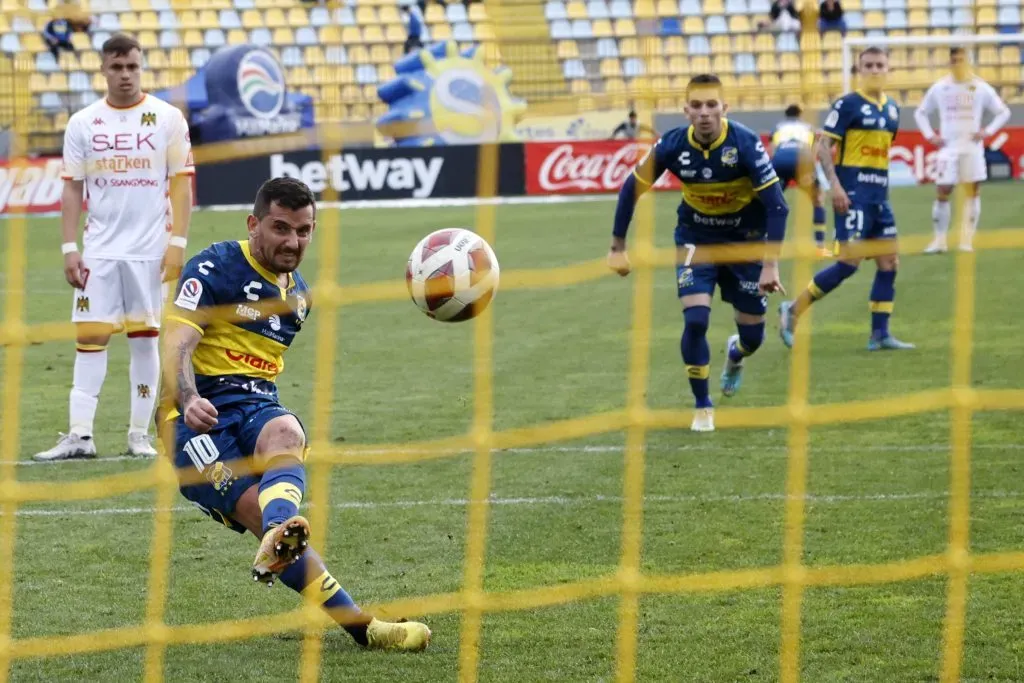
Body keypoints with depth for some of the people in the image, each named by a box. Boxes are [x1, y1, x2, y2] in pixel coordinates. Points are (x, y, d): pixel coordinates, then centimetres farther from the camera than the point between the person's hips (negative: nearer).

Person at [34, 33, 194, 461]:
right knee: (89, 336, -2)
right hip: (98, 249, 2)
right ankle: (80, 435, -2)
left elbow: (181, 184, 0)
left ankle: (139, 434, 9)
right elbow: (72, 189, 6)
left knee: (144, 337, 2)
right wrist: (69, 248, -1)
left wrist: (177, 243, -7)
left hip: (149, 250, -2)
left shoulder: (167, 119, 0)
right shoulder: (83, 123, 5)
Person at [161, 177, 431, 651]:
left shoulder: (298, 295, 19)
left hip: (258, 407, 5)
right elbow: (176, 346, -15)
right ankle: (359, 625, -33)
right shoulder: (214, 269, -3)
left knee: (285, 432, -33)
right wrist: (187, 402, -33)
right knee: (258, 510, -26)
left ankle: (280, 540, -63)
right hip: (199, 416, -5)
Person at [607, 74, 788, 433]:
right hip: (696, 240, 0)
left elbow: (776, 205, -25)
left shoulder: (746, 144, -27)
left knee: (753, 336, 6)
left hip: (745, 240, 0)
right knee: (695, 320, -17)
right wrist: (618, 247, -1)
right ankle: (702, 407, 4)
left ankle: (735, 355, 46)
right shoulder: (672, 145, -21)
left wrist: (771, 265, -31)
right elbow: (632, 188, -5)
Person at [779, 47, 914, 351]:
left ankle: (880, 334, 8)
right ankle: (793, 310, -1)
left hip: (879, 194, 7)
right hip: (853, 192, -7)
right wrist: (835, 184, -20)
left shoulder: (891, 109, 13)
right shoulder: (848, 104, -7)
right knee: (849, 262, -13)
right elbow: (823, 145, -11)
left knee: (889, 263, 3)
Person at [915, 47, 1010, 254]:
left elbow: (1003, 112, 6)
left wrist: (987, 131, -6)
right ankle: (939, 240, 8)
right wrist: (930, 136, 2)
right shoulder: (939, 88, 4)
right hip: (948, 148, 1)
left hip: (972, 148, -1)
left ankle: (967, 239, 2)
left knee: (973, 192, -2)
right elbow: (920, 113, 14)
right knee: (942, 193, 0)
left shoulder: (980, 88, 0)